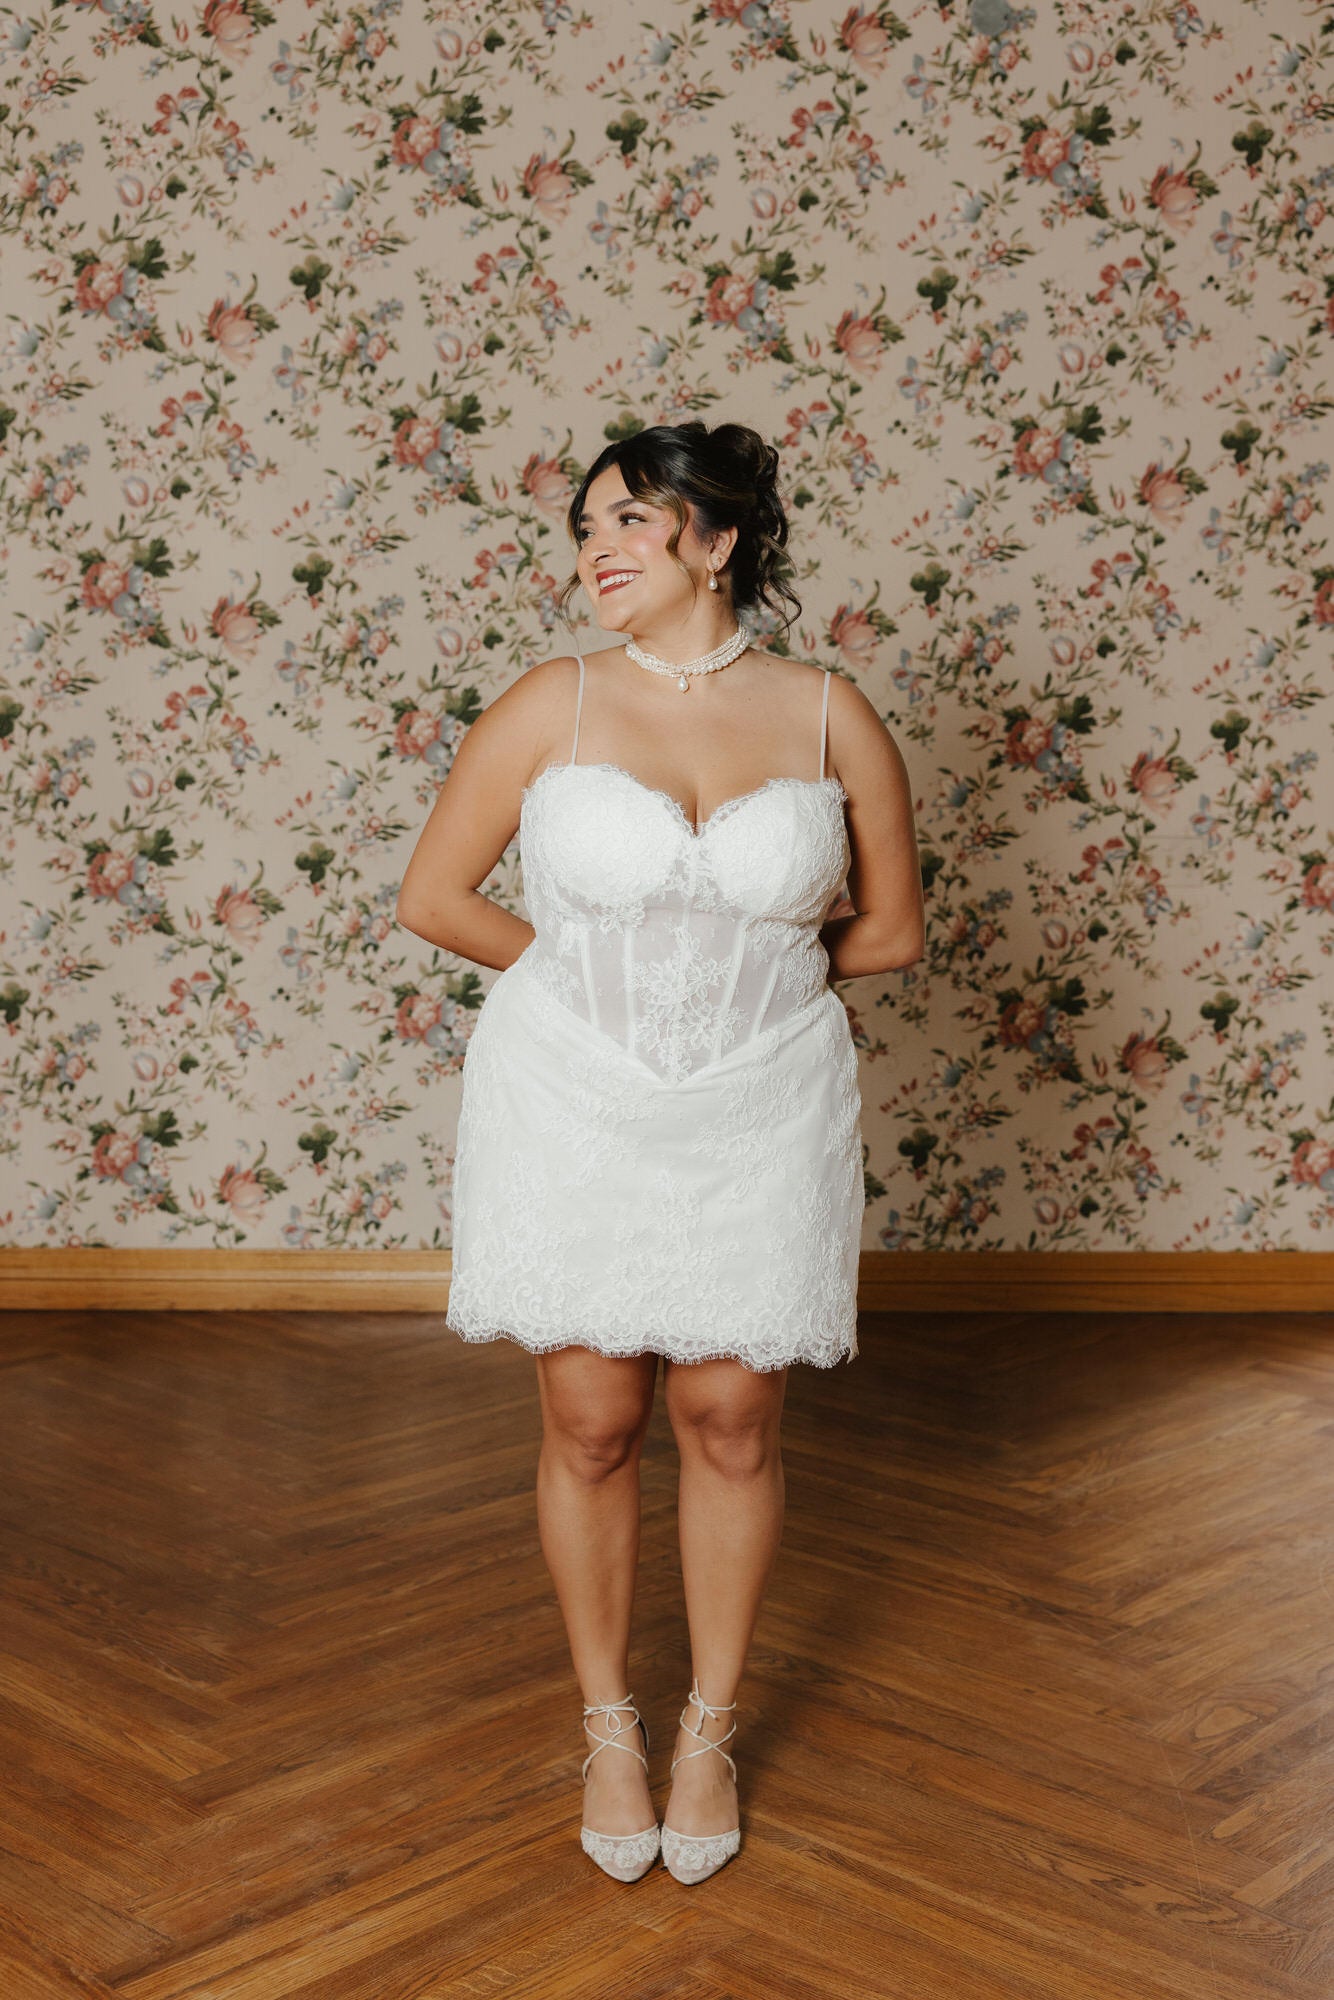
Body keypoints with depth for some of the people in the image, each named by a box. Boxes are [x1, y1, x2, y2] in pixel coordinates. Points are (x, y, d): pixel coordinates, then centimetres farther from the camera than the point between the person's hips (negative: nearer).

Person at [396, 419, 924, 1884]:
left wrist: (743, 968, 6)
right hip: (572, 1105, 0)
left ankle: (712, 1728, 31)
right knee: (590, 1426, 8)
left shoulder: (829, 717, -3)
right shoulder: (552, 705, -4)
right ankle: (608, 1725, 30)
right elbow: (431, 898, 2)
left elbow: (891, 930, 6)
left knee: (730, 1423, 9)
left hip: (760, 1108, 0)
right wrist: (584, 970, 5)